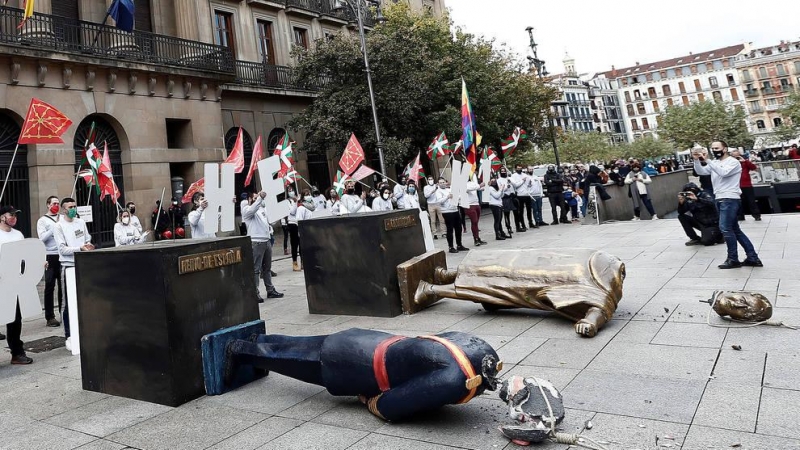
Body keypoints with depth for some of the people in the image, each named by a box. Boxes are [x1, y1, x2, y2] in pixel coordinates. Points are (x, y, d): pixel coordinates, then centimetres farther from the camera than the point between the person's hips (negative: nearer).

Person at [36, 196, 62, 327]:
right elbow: (42, 238, -8)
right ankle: (50, 317, 5)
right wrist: (55, 227, -13)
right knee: (50, 287, 0)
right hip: (50, 256, -3)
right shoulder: (42, 221, 4)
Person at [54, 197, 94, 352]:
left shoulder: (81, 222, 9)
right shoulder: (59, 226, -6)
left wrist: (88, 244, -6)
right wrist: (80, 248, -23)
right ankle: (69, 336, 5)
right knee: (70, 302, -2)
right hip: (69, 266, -5)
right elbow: (62, 249, -11)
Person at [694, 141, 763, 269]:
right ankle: (753, 258, 16)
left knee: (725, 228, -13)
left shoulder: (733, 162, -5)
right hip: (720, 200, 8)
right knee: (735, 230, 10)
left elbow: (723, 172, -23)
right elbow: (700, 171, 3)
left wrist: (706, 161, -28)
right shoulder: (714, 163, 15)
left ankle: (733, 260, -3)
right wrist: (697, 160, -13)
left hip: (730, 199, -8)